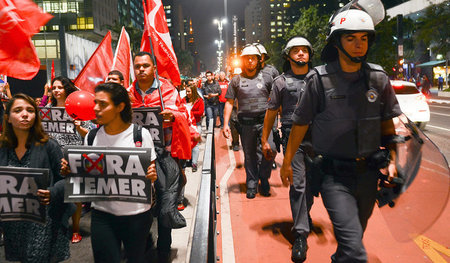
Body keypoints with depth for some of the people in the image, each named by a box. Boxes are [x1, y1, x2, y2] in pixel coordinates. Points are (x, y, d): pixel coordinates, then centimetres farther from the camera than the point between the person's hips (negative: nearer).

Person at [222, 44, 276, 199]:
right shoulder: (236, 80, 8)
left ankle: (263, 177, 12)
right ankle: (252, 185, 23)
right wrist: (225, 124, 1)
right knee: (249, 156, 8)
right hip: (246, 123, 0)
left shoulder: (266, 78, 9)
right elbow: (229, 103, 7)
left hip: (265, 121, 0)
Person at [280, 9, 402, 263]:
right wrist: (287, 162, 4)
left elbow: (387, 123, 13)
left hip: (368, 173, 5)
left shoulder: (379, 78, 2)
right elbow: (301, 124, -1)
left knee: (353, 237, 21)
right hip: (335, 175, -4)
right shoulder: (320, 80, -9)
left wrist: (392, 159, 4)